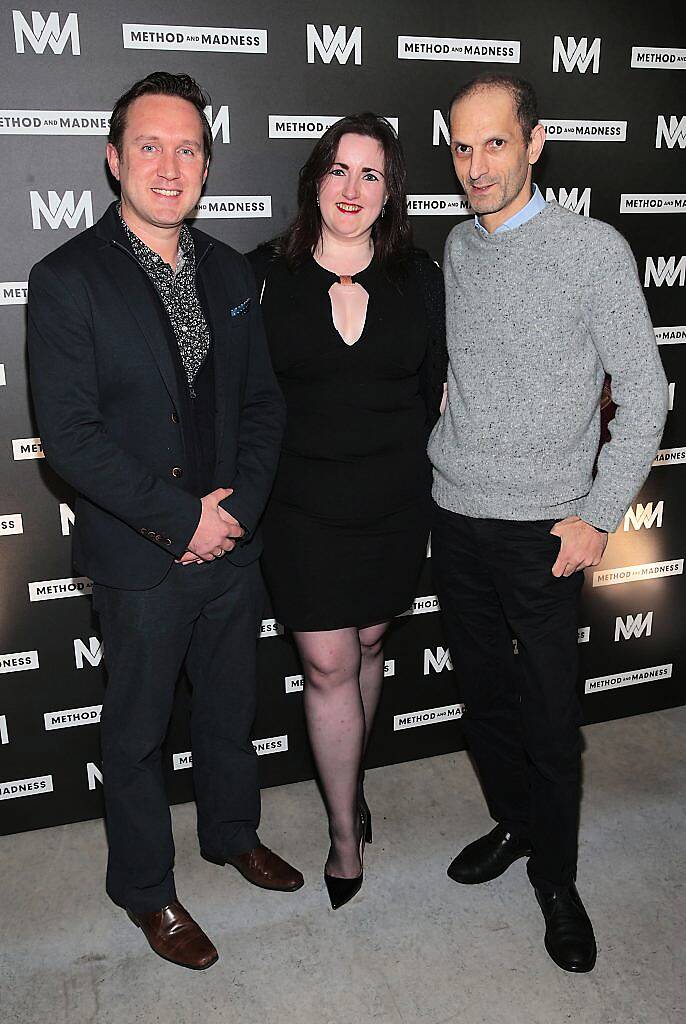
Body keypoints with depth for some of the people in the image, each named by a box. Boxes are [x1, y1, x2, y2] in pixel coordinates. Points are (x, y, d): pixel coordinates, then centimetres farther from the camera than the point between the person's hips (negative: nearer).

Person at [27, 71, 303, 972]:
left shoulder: (230, 273, 5)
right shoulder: (66, 281, -12)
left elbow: (263, 402, 6)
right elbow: (70, 438, -17)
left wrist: (238, 504, -8)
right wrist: (181, 520, -18)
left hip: (232, 545, 5)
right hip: (140, 560, -5)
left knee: (230, 706, 22)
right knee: (137, 729, 14)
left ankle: (233, 832, 48)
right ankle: (145, 888, 36)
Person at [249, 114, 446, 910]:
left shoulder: (419, 279, 2)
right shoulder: (266, 276, -3)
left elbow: (438, 389, 7)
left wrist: (433, 482, 3)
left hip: (395, 502, 2)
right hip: (304, 505, -2)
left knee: (368, 644, 17)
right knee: (328, 667, 1)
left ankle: (346, 782, 42)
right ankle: (346, 833, 21)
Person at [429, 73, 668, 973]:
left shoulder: (595, 250, -9)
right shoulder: (458, 248, 7)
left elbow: (646, 393, -8)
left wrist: (598, 516, -11)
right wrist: (440, 457, 12)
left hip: (542, 530, -5)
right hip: (456, 518, 5)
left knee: (551, 714, 4)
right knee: (483, 691, 17)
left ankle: (555, 878, 26)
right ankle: (513, 824, 40)